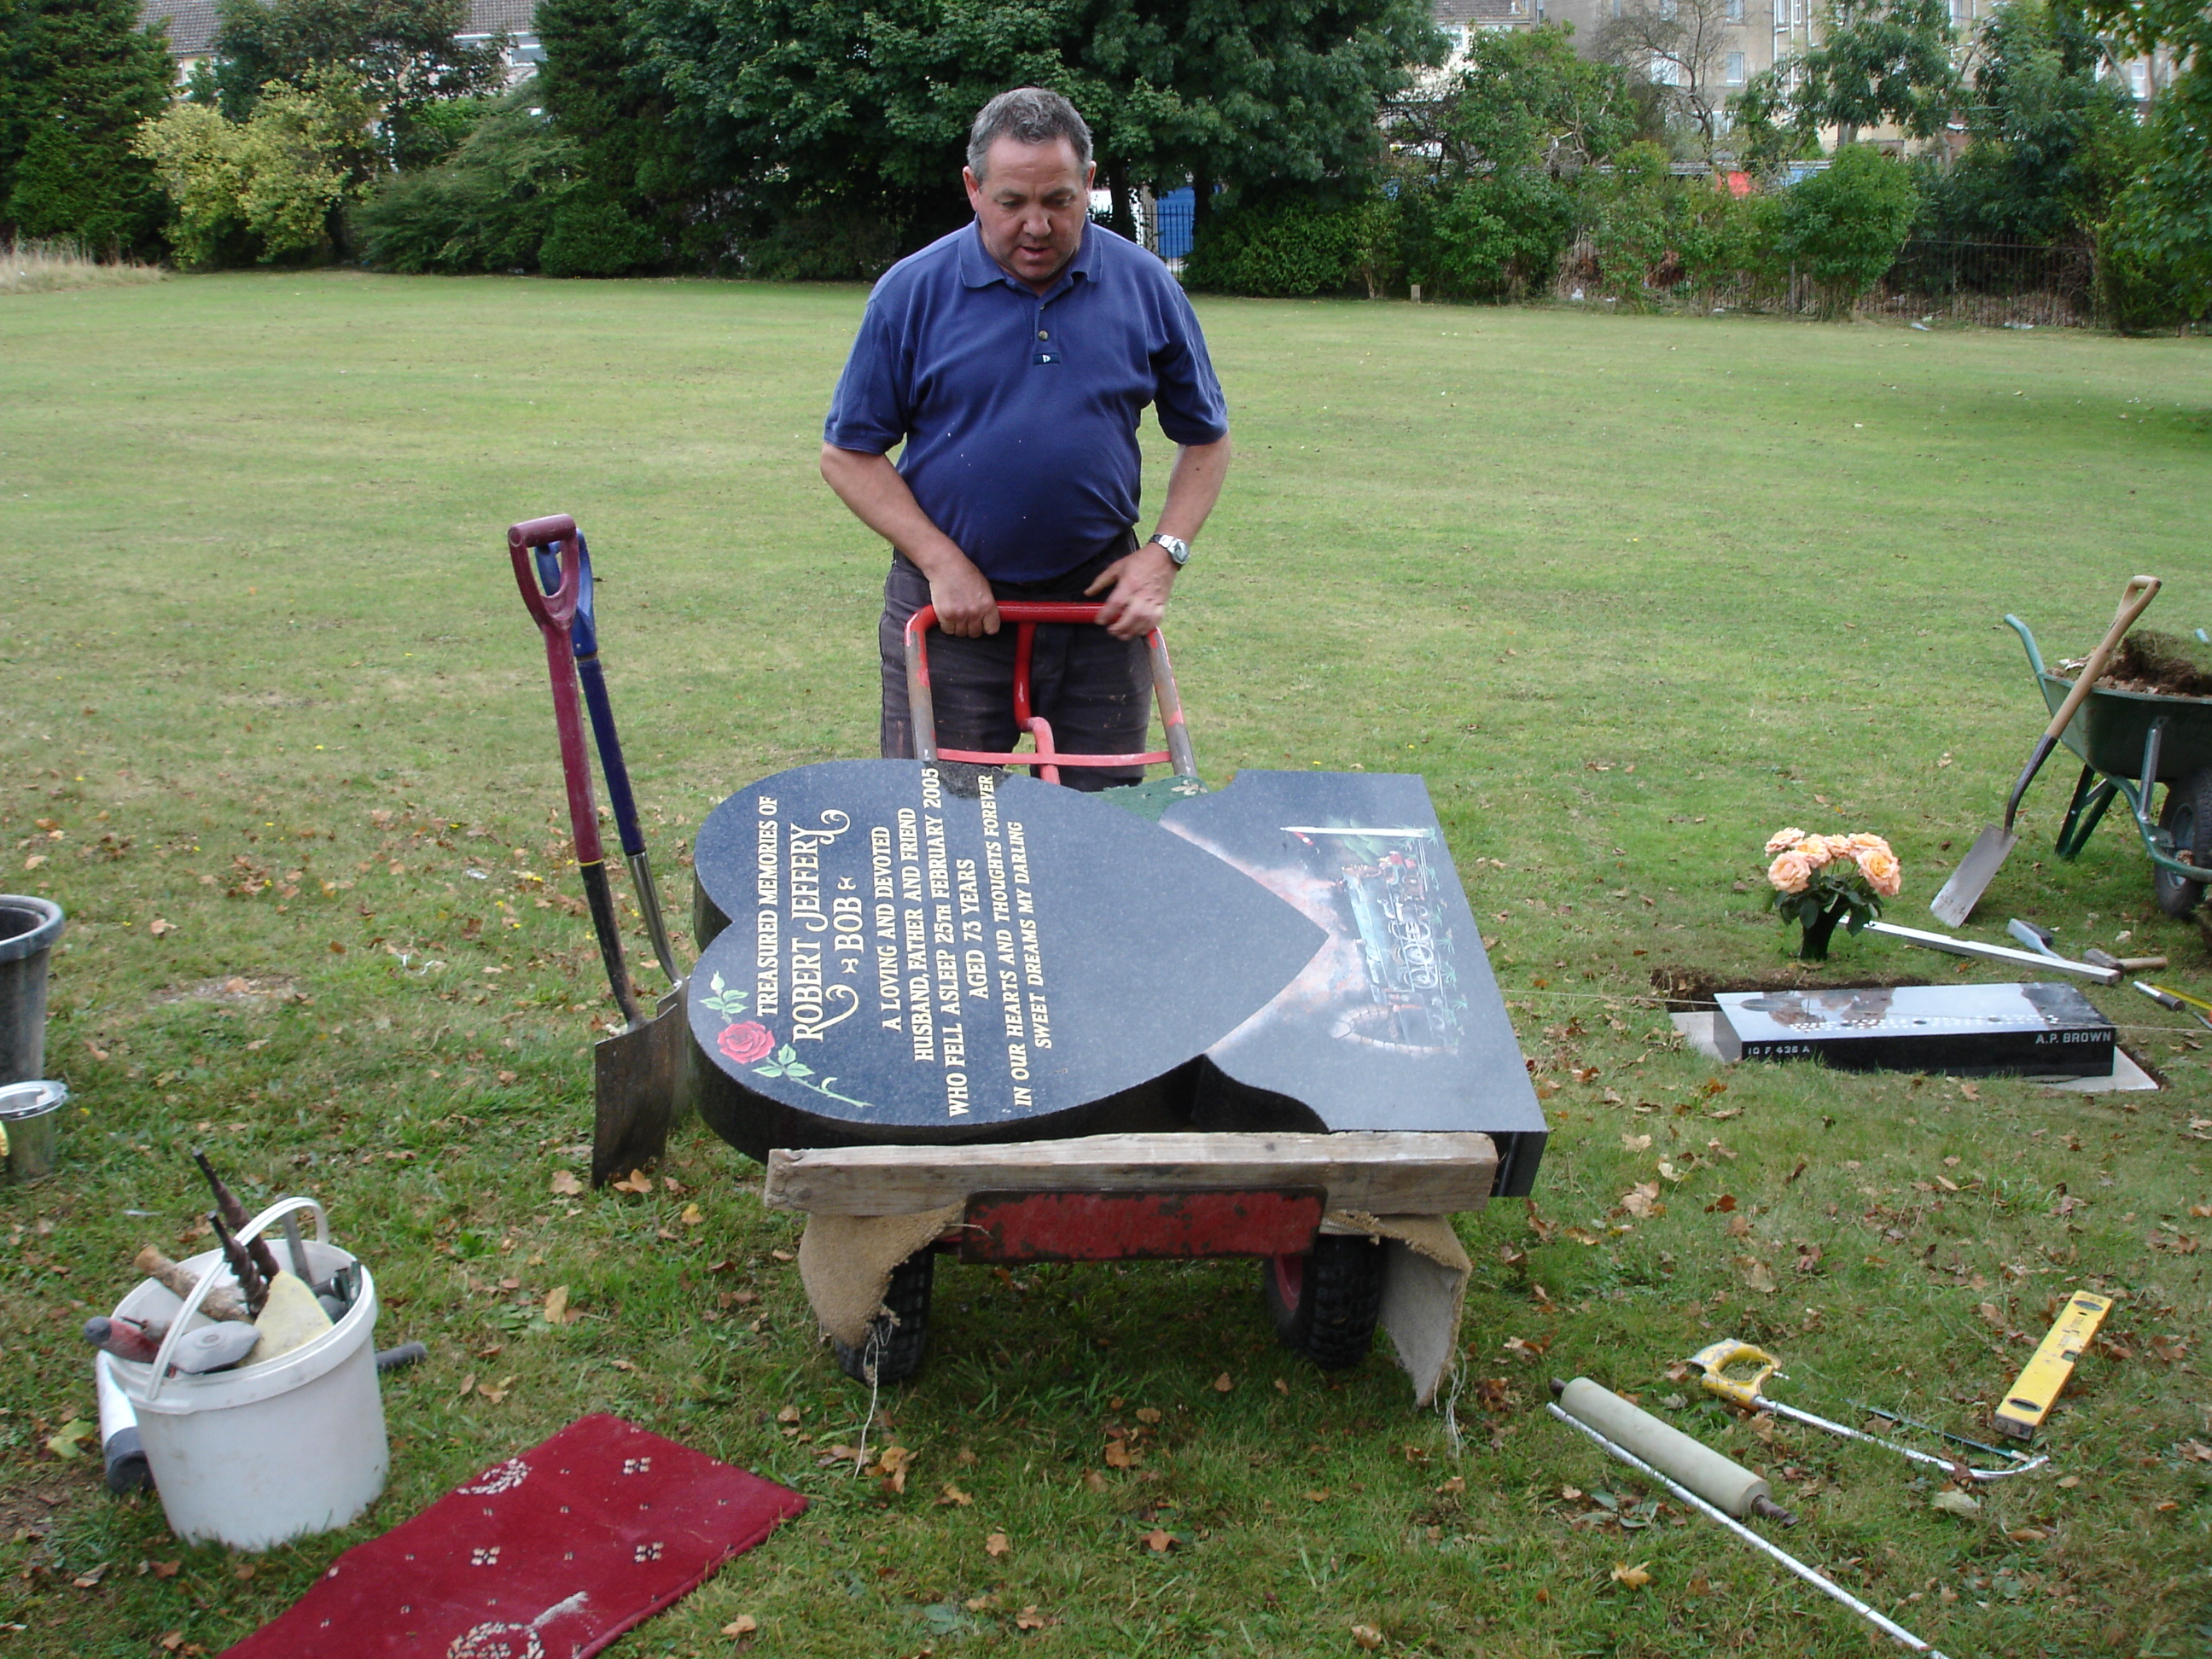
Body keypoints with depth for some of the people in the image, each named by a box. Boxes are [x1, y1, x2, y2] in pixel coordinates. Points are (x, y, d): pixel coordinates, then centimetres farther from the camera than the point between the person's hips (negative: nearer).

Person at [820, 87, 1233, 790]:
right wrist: (942, 562, -11)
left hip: (1100, 601, 2)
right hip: (950, 601, -1)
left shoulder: (1147, 288, 1)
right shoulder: (912, 291, -5)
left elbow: (1205, 438, 9)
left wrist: (1164, 553, -5)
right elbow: (848, 452, -2)